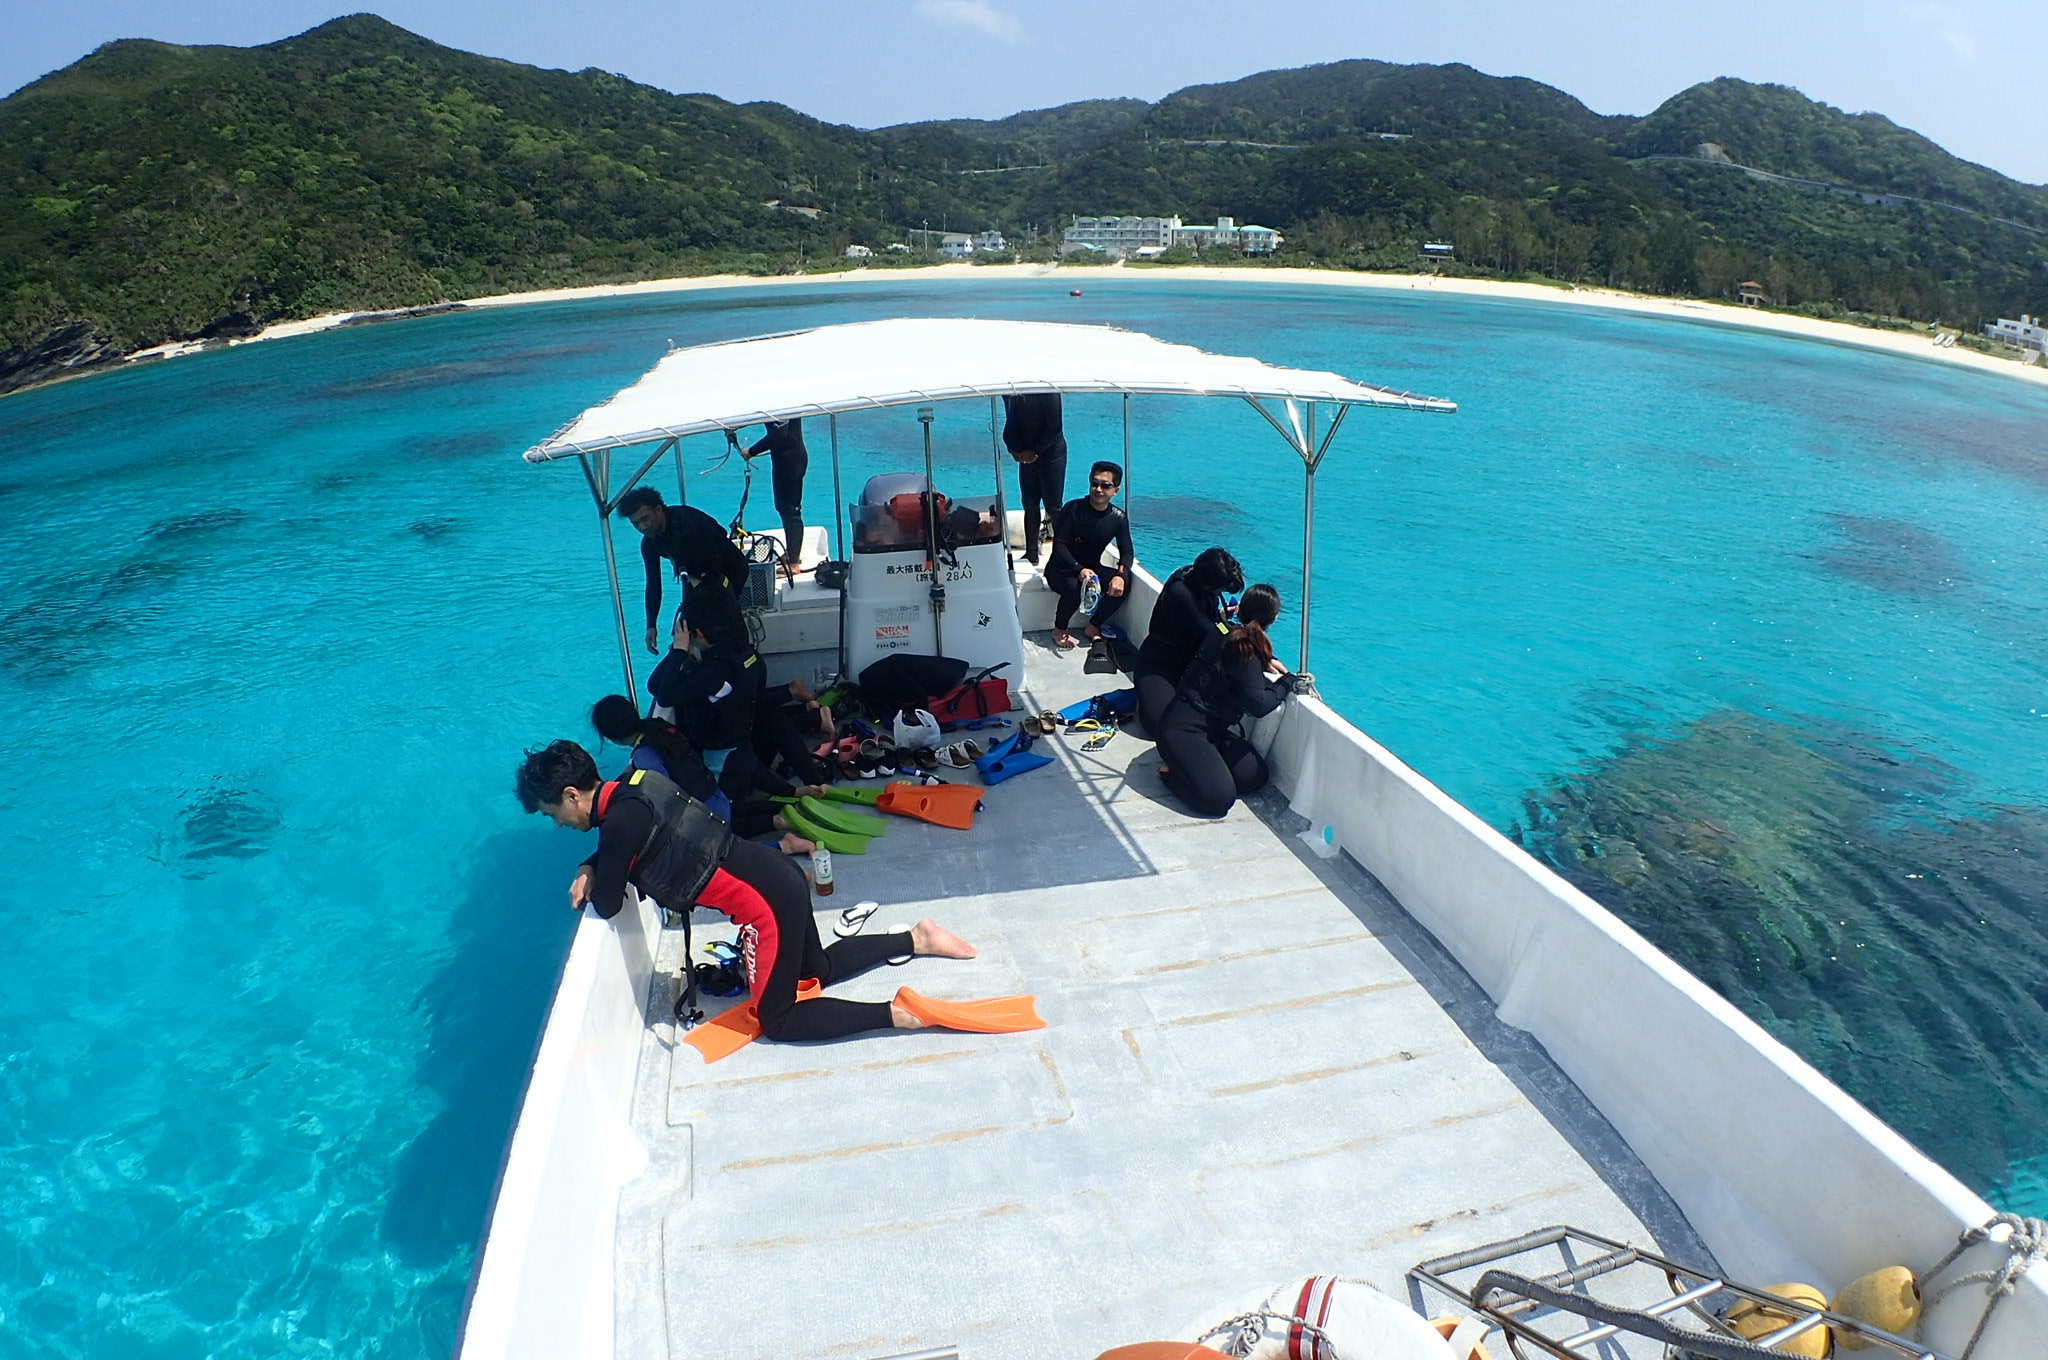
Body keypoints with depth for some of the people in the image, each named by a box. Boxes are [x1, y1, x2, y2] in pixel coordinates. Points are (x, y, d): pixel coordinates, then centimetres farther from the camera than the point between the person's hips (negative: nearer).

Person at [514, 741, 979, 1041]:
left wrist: (596, 880, 9)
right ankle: (916, 938, 25)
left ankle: (898, 1014, -6)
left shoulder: (623, 816, -19)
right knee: (818, 970, 28)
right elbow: (620, 851, 26)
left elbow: (608, 905, -11)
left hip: (767, 900, -10)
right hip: (780, 877, 10)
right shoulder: (631, 785, 8)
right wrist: (589, 868, 7)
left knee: (778, 1021, 3)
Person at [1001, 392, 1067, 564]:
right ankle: (1031, 553, 12)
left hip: (1050, 453, -5)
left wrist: (1036, 452, -14)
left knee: (1052, 505, -5)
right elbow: (1011, 425, 9)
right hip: (1026, 456, 5)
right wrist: (1014, 448, -7)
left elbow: (1055, 427, -17)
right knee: (1030, 505, 6)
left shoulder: (1048, 392, -16)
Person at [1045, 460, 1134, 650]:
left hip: (1092, 568, 4)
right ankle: (1059, 630, -8)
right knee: (1074, 588, -36)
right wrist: (1079, 570, -37)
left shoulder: (1118, 518, -4)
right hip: (1061, 569, -4)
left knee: (1122, 584, -22)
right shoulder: (1074, 508, -16)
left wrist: (1120, 575, -28)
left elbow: (1126, 552, -5)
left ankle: (1093, 627, -2)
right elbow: (1059, 546, -20)